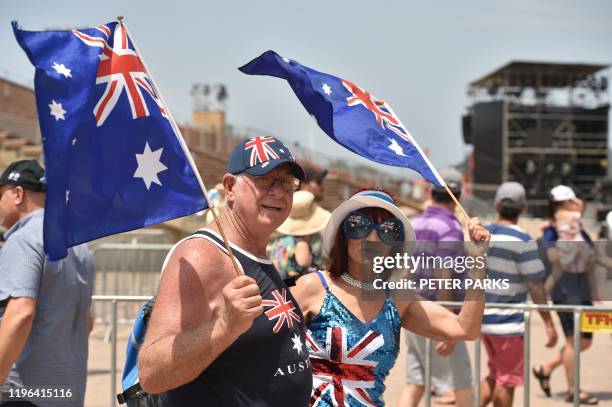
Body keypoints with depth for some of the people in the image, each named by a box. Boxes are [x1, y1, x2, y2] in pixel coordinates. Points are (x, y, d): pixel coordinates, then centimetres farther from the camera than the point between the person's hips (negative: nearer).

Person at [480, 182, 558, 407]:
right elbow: (535, 285, -15)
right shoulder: (522, 241, -15)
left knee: (494, 375, 21)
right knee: (507, 380, 7)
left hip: (483, 318, 7)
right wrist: (548, 323, -9)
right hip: (508, 323, -7)